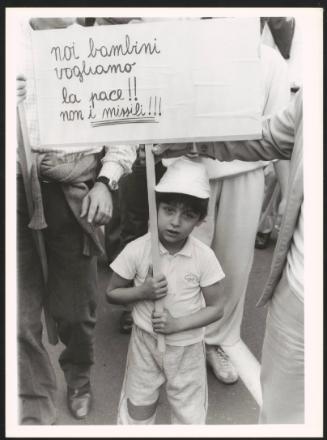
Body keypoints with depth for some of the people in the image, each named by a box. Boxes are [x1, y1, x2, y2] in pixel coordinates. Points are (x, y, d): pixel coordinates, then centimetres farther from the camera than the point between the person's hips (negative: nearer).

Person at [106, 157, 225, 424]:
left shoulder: (204, 257, -16)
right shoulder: (137, 250, -16)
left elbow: (216, 308, -9)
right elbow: (112, 294, -4)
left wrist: (177, 324, -21)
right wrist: (142, 292, -22)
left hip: (187, 347, 0)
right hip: (145, 341, 0)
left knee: (190, 418, 15)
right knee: (137, 415, 17)